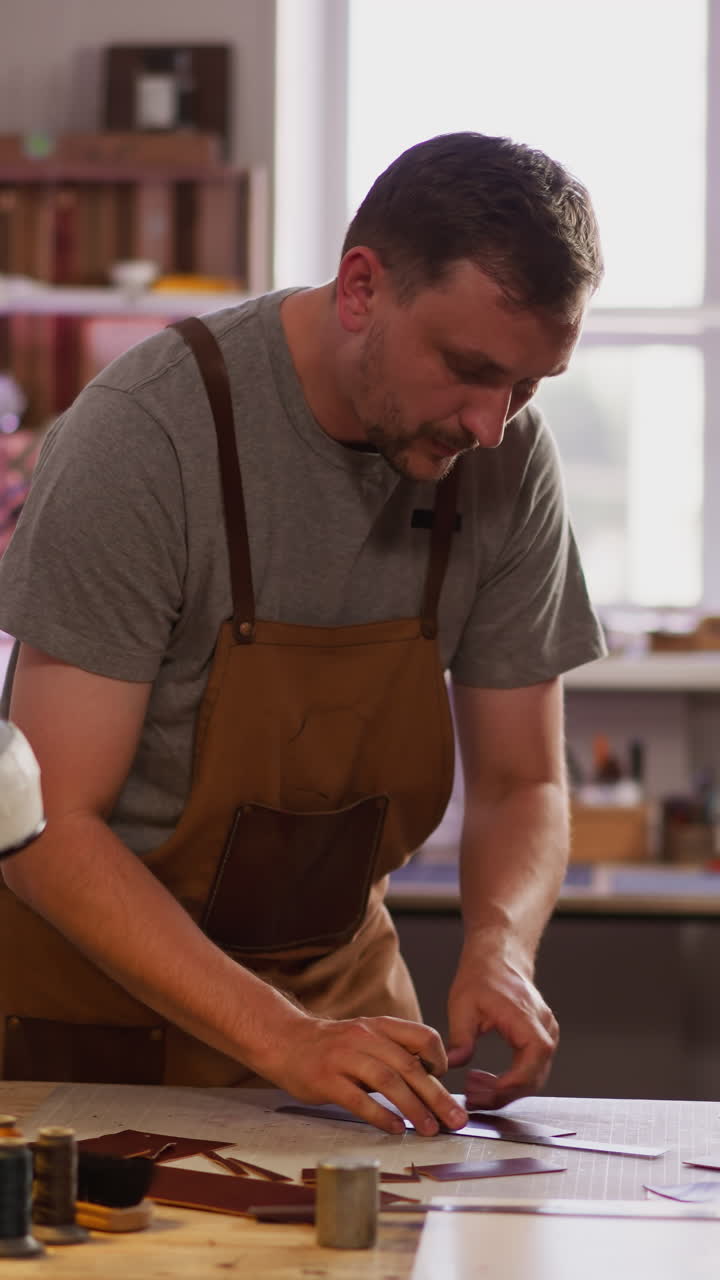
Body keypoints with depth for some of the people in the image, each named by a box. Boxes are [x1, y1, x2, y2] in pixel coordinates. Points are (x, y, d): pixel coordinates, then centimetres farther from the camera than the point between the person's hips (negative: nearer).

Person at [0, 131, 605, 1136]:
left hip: (338, 973, 4)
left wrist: (498, 949, -17)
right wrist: (281, 1040, -30)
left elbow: (523, 785, 5)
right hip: (101, 980, -4)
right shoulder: (148, 432, -20)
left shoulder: (507, 456, -5)